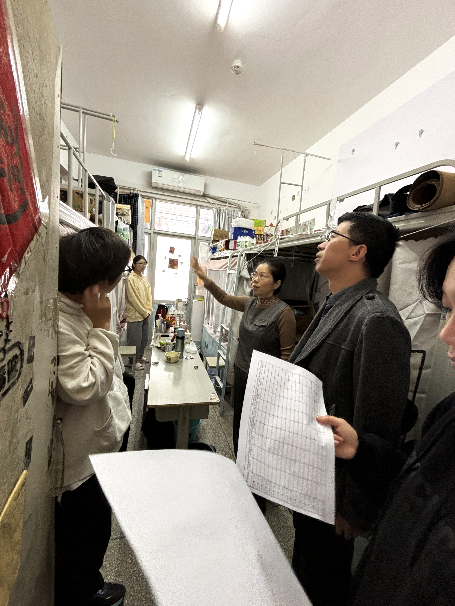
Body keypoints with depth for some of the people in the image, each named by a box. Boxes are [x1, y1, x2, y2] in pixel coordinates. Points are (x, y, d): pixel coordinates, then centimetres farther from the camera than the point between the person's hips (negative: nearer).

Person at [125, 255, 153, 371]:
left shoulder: (144, 278, 11)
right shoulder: (131, 279, -13)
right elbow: (133, 298, -16)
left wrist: (149, 310, 3)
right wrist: (144, 312, -12)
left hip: (145, 314, 8)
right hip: (135, 315, -8)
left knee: (144, 338, 17)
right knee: (135, 339, 2)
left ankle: (140, 356, 35)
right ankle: (135, 361, 17)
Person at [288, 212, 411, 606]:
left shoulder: (377, 321, -26)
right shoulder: (334, 308, 3)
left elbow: (375, 430, -25)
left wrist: (355, 510, -14)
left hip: (332, 491, -7)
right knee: (304, 563, 31)